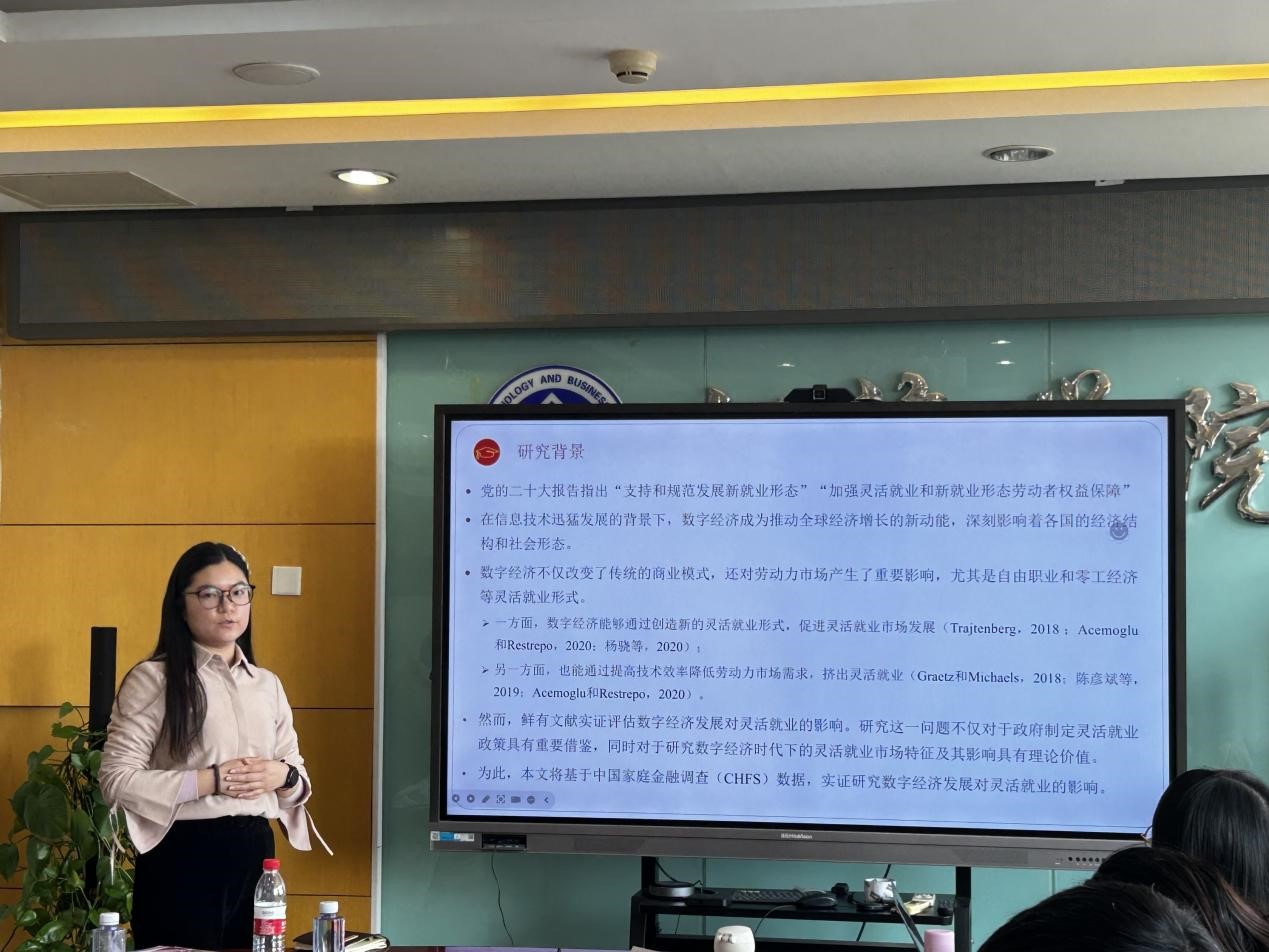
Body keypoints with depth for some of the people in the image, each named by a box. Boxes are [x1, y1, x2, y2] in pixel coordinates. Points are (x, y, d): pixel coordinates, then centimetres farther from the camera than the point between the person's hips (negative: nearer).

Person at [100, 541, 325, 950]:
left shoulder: (268, 684, 12)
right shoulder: (153, 679, -6)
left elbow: (297, 773, 18)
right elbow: (117, 780, -13)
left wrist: (282, 775, -6)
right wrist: (211, 781, -18)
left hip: (254, 851, 5)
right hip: (183, 854, -5)